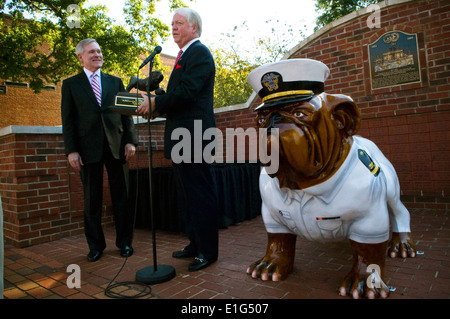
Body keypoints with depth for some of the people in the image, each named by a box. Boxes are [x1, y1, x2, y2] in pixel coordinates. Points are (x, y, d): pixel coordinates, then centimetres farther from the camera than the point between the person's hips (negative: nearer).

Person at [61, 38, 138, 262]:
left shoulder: (115, 82, 15)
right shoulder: (71, 84, 10)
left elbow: (126, 113, 10)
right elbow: (67, 120, 4)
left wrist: (130, 141, -2)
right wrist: (71, 150, -6)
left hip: (116, 146, 1)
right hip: (88, 148, -1)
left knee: (121, 196, 4)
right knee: (92, 199, 6)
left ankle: (125, 241, 17)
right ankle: (95, 245, 20)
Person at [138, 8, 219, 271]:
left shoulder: (199, 53, -7)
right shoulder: (185, 55, 24)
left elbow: (185, 92, -20)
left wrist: (155, 103, -11)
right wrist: (155, 104, 7)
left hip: (194, 138, -11)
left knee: (201, 195, -3)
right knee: (187, 195, 15)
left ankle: (208, 250, 11)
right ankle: (195, 243, 29)